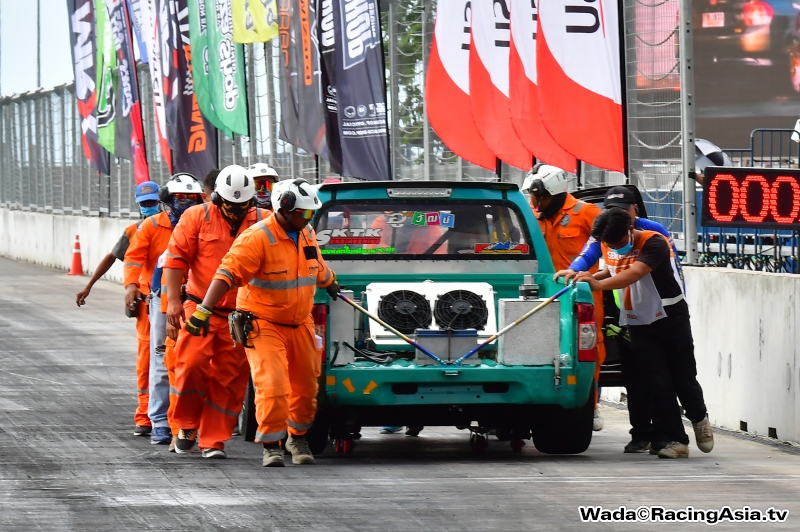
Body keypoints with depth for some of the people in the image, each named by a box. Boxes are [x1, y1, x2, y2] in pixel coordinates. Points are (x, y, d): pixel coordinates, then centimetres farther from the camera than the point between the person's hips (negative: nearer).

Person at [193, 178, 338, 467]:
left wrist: (330, 284, 45)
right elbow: (228, 274, -25)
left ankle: (298, 437, 30)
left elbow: (318, 267, 28)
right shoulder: (257, 238, -19)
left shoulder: (307, 235, 6)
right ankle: (271, 445, -6)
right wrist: (204, 310, -33)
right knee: (272, 384, -16)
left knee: (305, 386, 11)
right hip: (263, 323, -7)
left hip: (300, 324, 7)